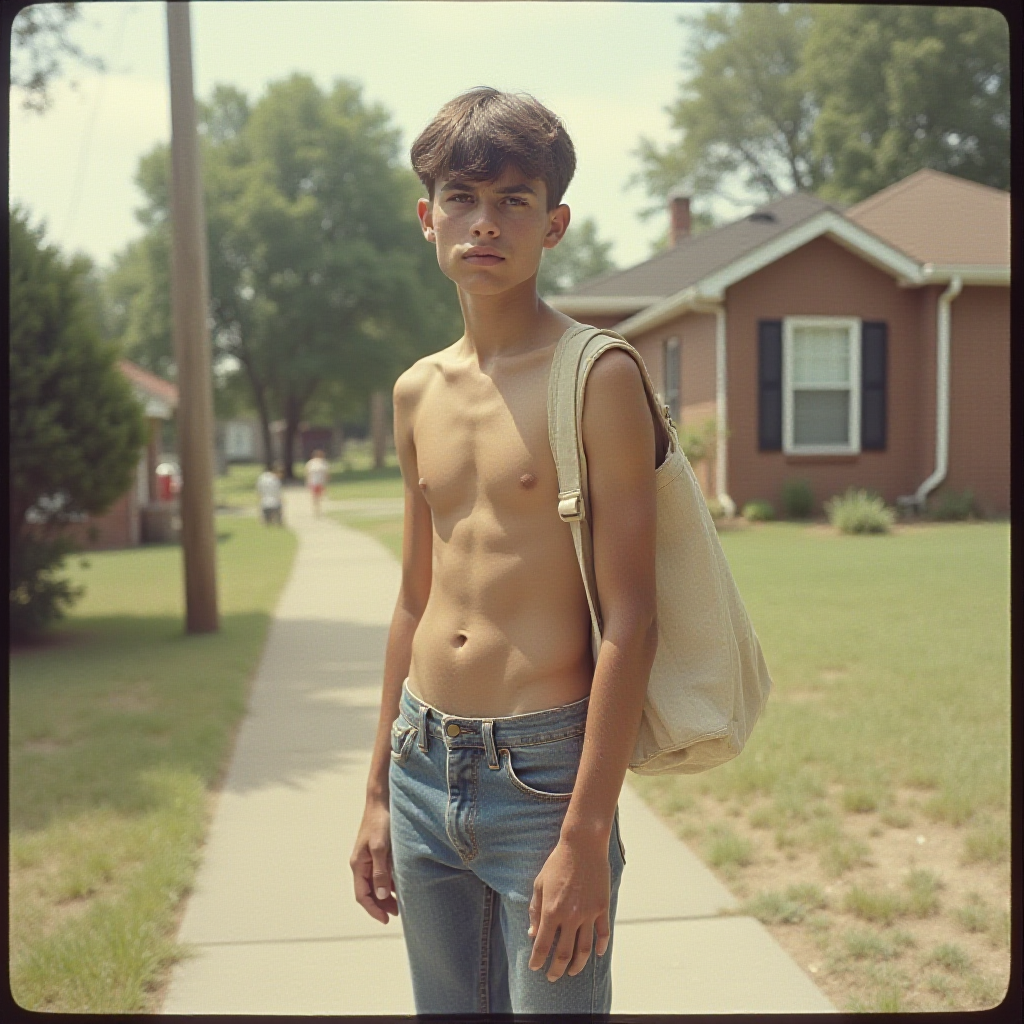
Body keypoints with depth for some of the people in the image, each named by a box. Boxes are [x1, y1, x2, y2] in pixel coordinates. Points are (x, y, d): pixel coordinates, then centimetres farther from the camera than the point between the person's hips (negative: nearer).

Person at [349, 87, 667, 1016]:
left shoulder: (597, 378, -10)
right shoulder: (418, 392, 9)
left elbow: (631, 622, -13)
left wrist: (586, 836, -17)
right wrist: (380, 792, 17)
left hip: (543, 771, -6)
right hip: (424, 769, 6)